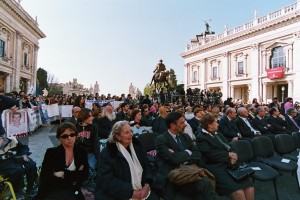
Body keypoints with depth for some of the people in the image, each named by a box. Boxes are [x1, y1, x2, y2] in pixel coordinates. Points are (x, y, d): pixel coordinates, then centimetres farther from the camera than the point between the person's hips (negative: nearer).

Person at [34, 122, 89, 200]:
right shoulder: (51, 152, -4)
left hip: (72, 193, 1)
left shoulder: (82, 152, -1)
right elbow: (44, 177, -11)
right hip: (51, 193, -1)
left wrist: (64, 174, -14)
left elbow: (85, 175, -6)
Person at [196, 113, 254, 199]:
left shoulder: (218, 134, 21)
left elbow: (228, 148, 16)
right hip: (216, 167, -7)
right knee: (238, 191, -23)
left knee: (249, 186, -13)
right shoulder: (201, 138, -4)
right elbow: (210, 154, -15)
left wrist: (232, 157, -5)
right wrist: (228, 155, -7)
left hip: (229, 163, 7)